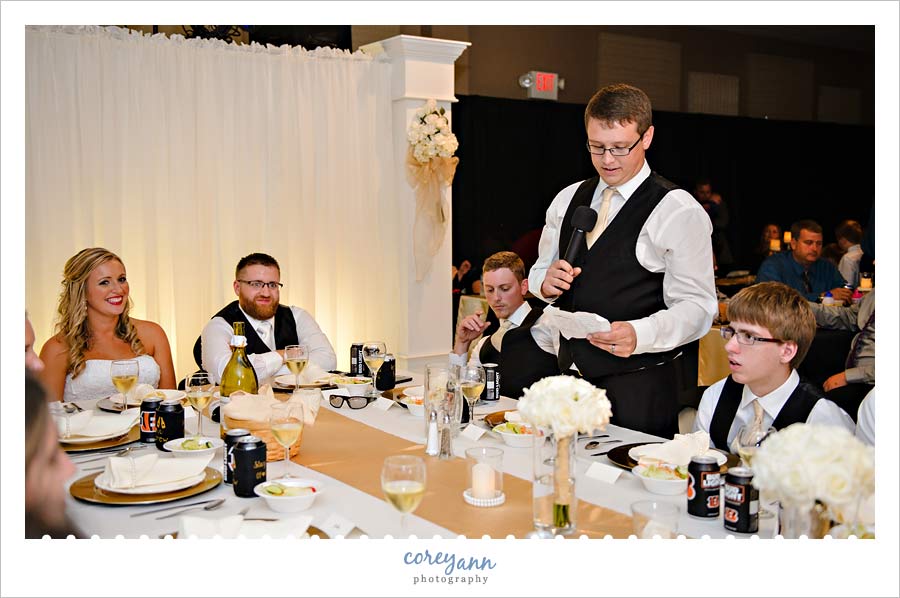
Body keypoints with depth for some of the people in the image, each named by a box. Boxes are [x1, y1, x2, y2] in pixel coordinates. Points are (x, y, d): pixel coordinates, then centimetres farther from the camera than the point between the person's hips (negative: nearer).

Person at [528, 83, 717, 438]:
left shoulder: (678, 211, -8)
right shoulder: (567, 200, 10)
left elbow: (697, 307, -12)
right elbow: (540, 271, 20)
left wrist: (639, 335, -30)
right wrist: (546, 281, -4)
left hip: (640, 387, -5)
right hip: (571, 375, 5)